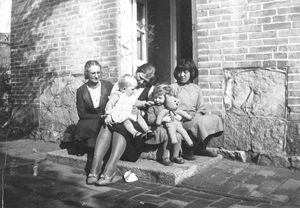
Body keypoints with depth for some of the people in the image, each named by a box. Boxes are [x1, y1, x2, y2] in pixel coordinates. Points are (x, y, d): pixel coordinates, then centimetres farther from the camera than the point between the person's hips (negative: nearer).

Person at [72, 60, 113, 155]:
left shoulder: (108, 85, 0)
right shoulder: (81, 91, 0)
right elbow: (82, 114, -1)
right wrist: (100, 116, -14)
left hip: (107, 121, -1)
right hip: (89, 122, 1)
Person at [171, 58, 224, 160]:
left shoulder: (196, 88, 17)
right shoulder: (173, 87, 3)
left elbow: (201, 107, 17)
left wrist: (197, 115, -6)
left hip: (194, 117, 6)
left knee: (215, 119, -14)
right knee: (198, 122, -34)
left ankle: (201, 148, 2)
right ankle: (188, 151, -12)